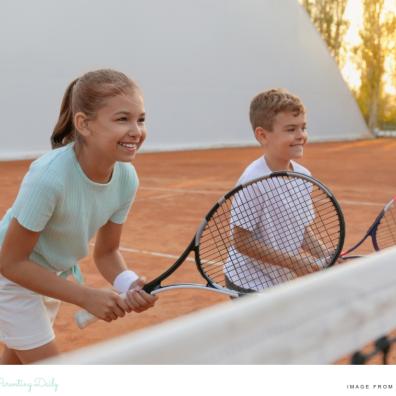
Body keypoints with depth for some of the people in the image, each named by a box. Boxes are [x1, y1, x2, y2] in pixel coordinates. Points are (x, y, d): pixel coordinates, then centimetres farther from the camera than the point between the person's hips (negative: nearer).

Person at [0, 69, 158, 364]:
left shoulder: (126, 178, -18)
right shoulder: (49, 176, -36)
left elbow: (106, 253, -5)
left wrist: (130, 285, -25)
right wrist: (87, 297, -29)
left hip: (49, 278, 6)